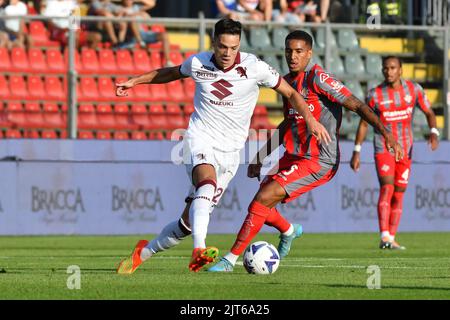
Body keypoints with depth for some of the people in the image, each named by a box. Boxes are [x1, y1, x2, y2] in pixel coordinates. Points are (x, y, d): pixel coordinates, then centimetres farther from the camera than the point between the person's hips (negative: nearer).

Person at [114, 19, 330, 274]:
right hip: (200, 139, -1)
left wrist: (310, 119, -13)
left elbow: (290, 93, 1)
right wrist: (135, 81, 25)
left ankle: (144, 252, 23)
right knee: (208, 186, -36)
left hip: (230, 151, 1)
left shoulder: (254, 67, -9)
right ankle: (199, 250, -51)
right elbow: (171, 73, 21)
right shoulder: (197, 63, -2)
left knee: (190, 221, 2)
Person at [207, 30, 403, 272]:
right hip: (293, 157, 8)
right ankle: (288, 232, 42)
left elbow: (356, 105, -17)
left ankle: (231, 259, -9)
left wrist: (385, 131, -28)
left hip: (318, 161, -8)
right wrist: (261, 156, 26)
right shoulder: (287, 82, 11)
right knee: (261, 206, 9)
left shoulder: (318, 78, -14)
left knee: (262, 199, -16)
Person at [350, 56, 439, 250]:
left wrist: (434, 132, -14)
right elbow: (364, 123, 1)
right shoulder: (375, 94, -6)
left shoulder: (414, 90, -1)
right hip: (383, 148, -3)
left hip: (405, 149, 3)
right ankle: (384, 237, -28)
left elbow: (429, 112, 6)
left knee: (398, 194, 5)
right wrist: (356, 152, -2)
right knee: (387, 189, -19)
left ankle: (391, 239, 11)